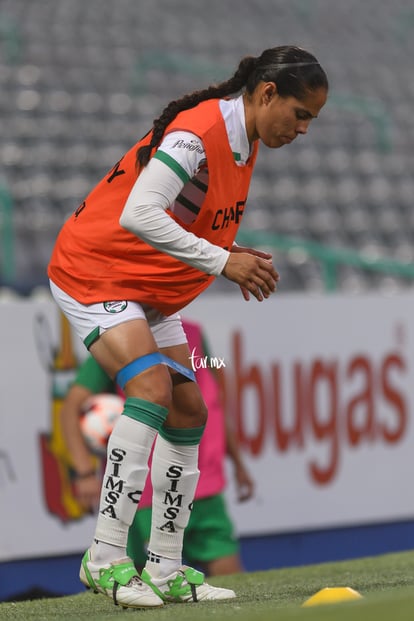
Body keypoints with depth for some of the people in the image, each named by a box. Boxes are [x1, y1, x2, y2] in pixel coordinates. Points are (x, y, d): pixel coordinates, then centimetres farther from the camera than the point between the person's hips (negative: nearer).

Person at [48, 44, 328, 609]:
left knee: (188, 411, 5)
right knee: (151, 389, -25)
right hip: (93, 271, -10)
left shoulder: (244, 142, 4)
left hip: (152, 291, 10)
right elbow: (138, 214, -35)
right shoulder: (197, 132, -26)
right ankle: (106, 557, -23)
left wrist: (237, 258, -2)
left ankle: (166, 568, 11)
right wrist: (221, 261, -32)